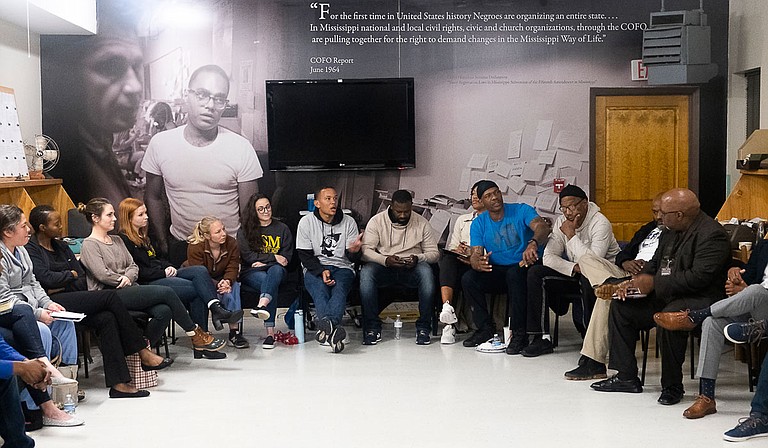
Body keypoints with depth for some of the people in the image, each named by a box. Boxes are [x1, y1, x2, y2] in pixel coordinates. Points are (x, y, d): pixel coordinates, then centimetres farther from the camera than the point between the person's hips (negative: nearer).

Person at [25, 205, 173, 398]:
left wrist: (61, 285, -4)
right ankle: (143, 353, -16)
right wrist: (71, 275, 3)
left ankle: (118, 382, -30)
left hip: (72, 298, 7)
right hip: (53, 302, -7)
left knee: (107, 319, -24)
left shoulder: (61, 247, 23)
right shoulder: (30, 250, 0)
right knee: (110, 297, -21)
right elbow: (46, 278, -15)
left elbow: (82, 279, 16)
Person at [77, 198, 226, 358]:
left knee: (163, 311, -24)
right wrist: (122, 281, -2)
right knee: (166, 292, -21)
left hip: (128, 290, 7)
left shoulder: (117, 241, 23)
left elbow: (133, 266, 16)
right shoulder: (89, 245, -1)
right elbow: (102, 274, -13)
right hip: (109, 295, -7)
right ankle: (195, 334, -11)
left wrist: (127, 278, -5)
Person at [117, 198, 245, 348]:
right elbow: (138, 272, -15)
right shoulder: (124, 240, -9)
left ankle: (217, 309, -31)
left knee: (200, 271, -17)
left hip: (162, 274, 9)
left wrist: (169, 267, 7)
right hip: (147, 283, -9)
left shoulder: (143, 236, 22)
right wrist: (163, 272, -13)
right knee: (195, 289, -23)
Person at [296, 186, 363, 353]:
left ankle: (326, 325, -59)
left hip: (342, 267, 1)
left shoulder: (348, 222, 7)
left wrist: (354, 251, -22)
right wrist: (321, 271, -17)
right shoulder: (306, 222, 4)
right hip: (315, 268, -1)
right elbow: (305, 255, 1)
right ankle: (332, 328, -59)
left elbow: (353, 258, 5)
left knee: (339, 287, -34)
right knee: (320, 288, -35)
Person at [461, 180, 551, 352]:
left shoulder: (521, 211, -7)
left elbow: (542, 227, -26)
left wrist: (533, 243, -51)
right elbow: (475, 254, -6)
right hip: (497, 271, 4)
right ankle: (486, 328, -6)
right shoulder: (479, 224, 4)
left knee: (514, 273, -38)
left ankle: (519, 333, -29)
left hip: (525, 266, -4)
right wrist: (478, 262, -34)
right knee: (468, 279, -20)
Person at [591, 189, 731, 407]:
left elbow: (698, 277, -25)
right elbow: (655, 263, 22)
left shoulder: (711, 235, -17)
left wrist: (654, 283, -20)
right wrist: (636, 281, 1)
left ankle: (672, 386, -20)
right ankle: (626, 377, 6)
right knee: (621, 306, 3)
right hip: (665, 297, 10)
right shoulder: (671, 232, 13)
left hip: (699, 300, -10)